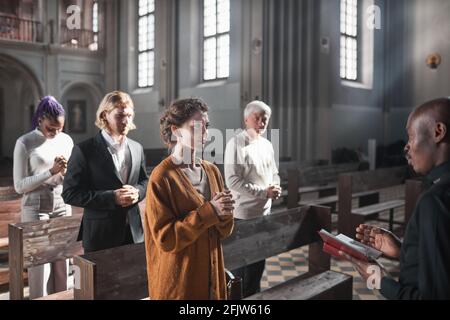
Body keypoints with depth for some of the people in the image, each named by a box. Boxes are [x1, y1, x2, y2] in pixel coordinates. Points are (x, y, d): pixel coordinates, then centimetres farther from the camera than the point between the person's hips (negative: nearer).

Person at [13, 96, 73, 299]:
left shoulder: (67, 140, 4)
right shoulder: (24, 143, -8)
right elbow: (19, 186, -10)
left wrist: (65, 172, -12)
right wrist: (51, 171, -20)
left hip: (62, 206, 4)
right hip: (36, 208, -4)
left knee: (62, 263, 8)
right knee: (40, 264, 0)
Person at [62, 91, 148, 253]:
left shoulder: (137, 148, 6)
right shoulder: (84, 150, -10)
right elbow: (70, 194, -11)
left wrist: (137, 192, -9)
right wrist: (112, 197, -20)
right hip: (100, 234, -4)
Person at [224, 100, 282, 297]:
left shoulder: (267, 145, 10)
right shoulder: (236, 143, -14)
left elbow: (274, 173, 19)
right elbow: (233, 180, -20)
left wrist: (276, 188, -4)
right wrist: (264, 192, -19)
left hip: (264, 211, 7)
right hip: (244, 214, -7)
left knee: (259, 259, 18)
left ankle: (253, 294, 35)